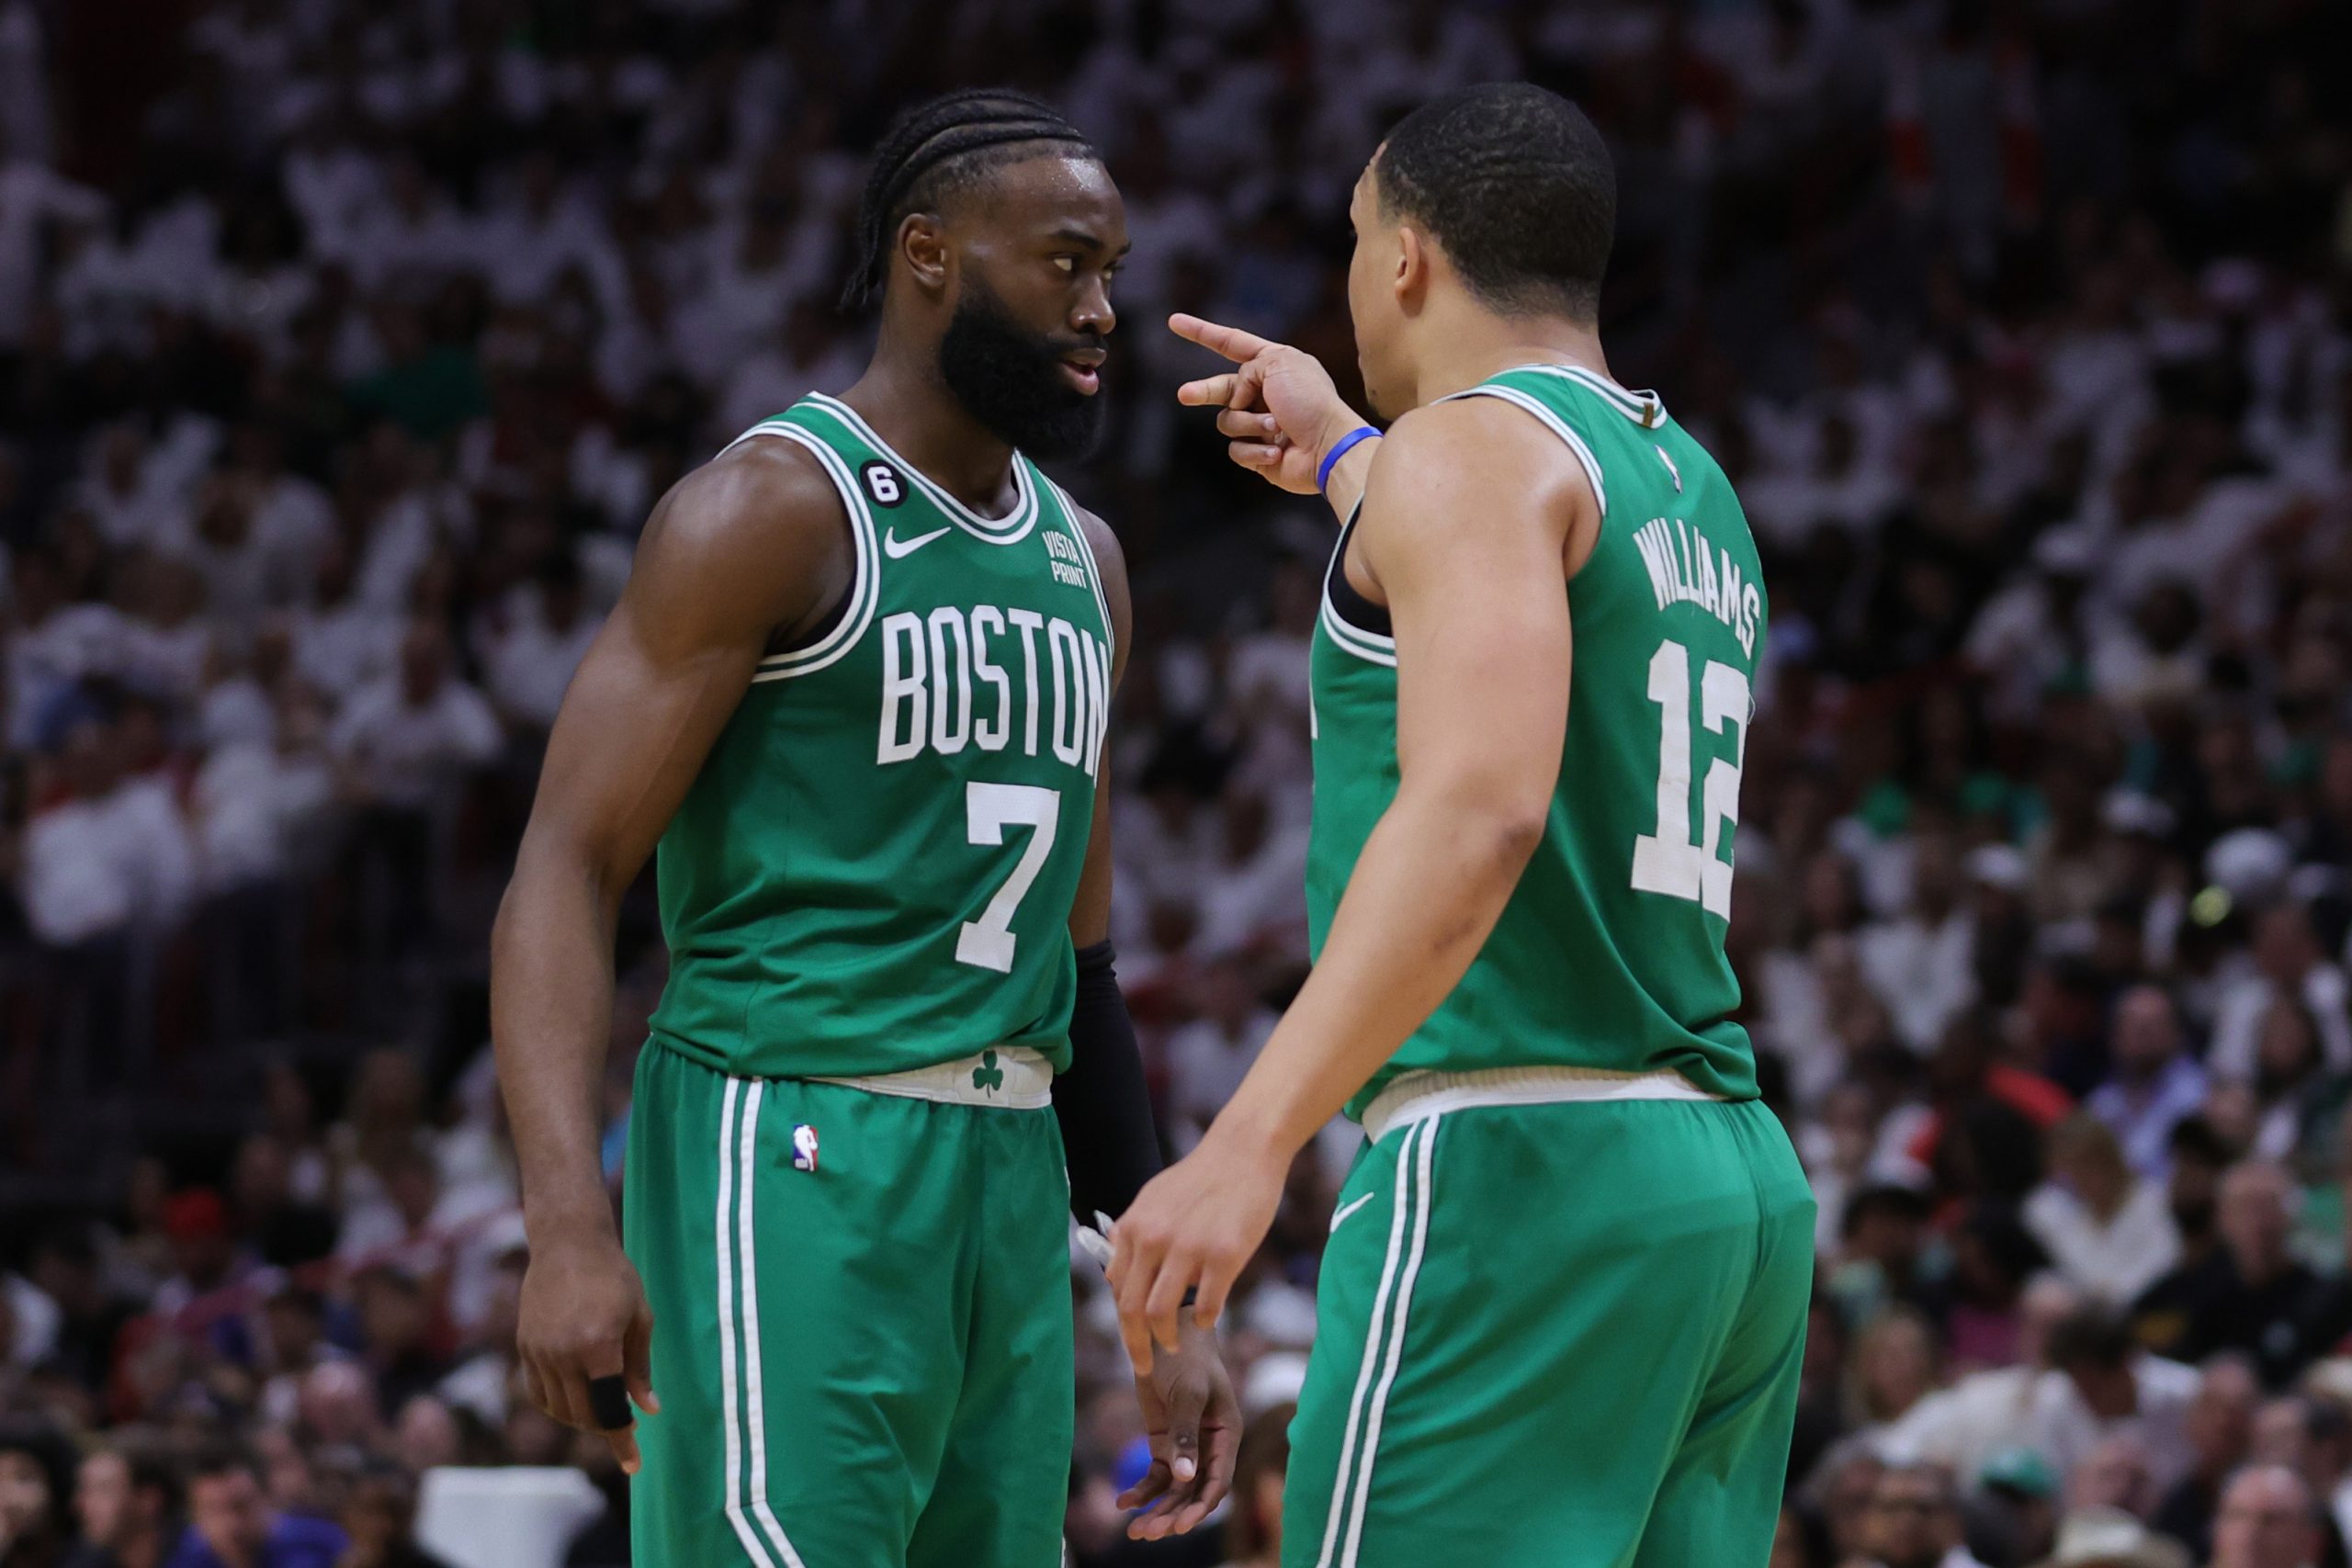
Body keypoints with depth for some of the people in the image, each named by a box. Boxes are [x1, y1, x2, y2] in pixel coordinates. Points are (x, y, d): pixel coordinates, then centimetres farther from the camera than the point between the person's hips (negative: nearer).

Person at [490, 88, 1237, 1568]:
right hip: (792, 1160, -8)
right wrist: (569, 1221, -27)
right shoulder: (773, 511, -7)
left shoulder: (1082, 557, 17)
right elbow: (567, 872, -13)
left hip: (1010, 1178, 8)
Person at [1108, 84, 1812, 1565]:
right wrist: (1346, 464, 54)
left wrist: (1252, 1141, -28)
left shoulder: (1475, 447, -6)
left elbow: (1480, 806, -23)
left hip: (1517, 1164, -9)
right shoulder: (1690, 487, 20)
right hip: (1734, 1179, 9)